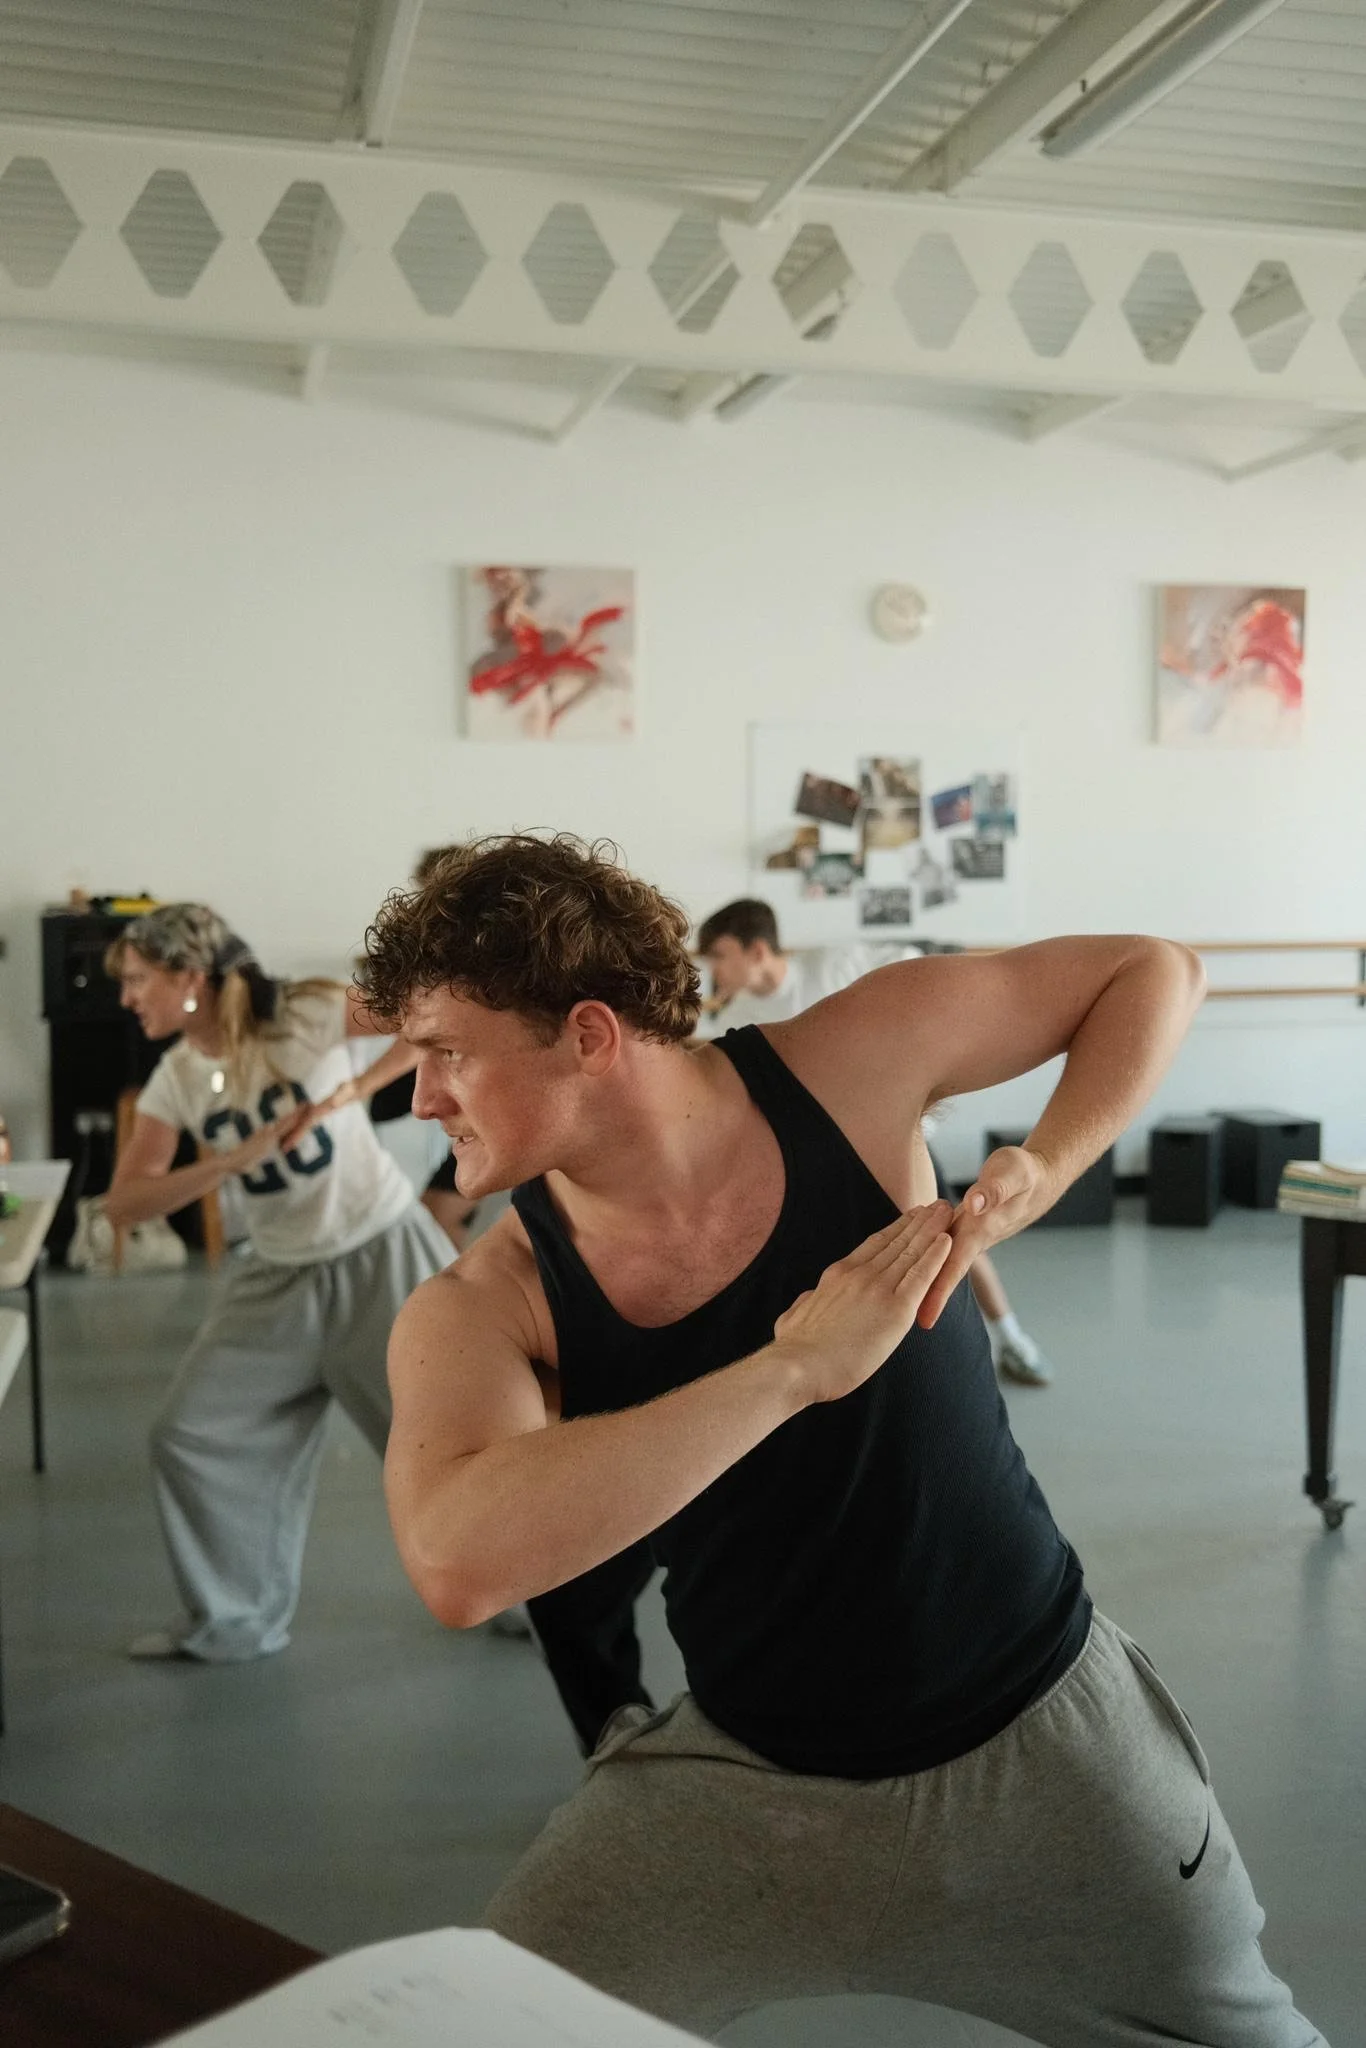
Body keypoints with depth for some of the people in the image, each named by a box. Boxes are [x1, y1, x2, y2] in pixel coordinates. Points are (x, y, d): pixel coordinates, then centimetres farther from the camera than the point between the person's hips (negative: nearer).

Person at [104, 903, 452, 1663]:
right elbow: (123, 1203, -6)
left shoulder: (304, 1013, -16)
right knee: (193, 1435, 4)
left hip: (381, 1255, -5)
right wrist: (234, 1160, -20)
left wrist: (346, 1094, -27)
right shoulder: (177, 1079, -2)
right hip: (280, 1278, 6)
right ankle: (232, 1620, 21)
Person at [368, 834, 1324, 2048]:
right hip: (746, 1772, 0)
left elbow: (1153, 972, -5)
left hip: (1038, 1728, 1)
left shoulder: (848, 1065, -18)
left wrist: (1042, 1173, -22)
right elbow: (457, 1564, -40)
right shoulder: (480, 1309, -19)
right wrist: (798, 1366, -40)